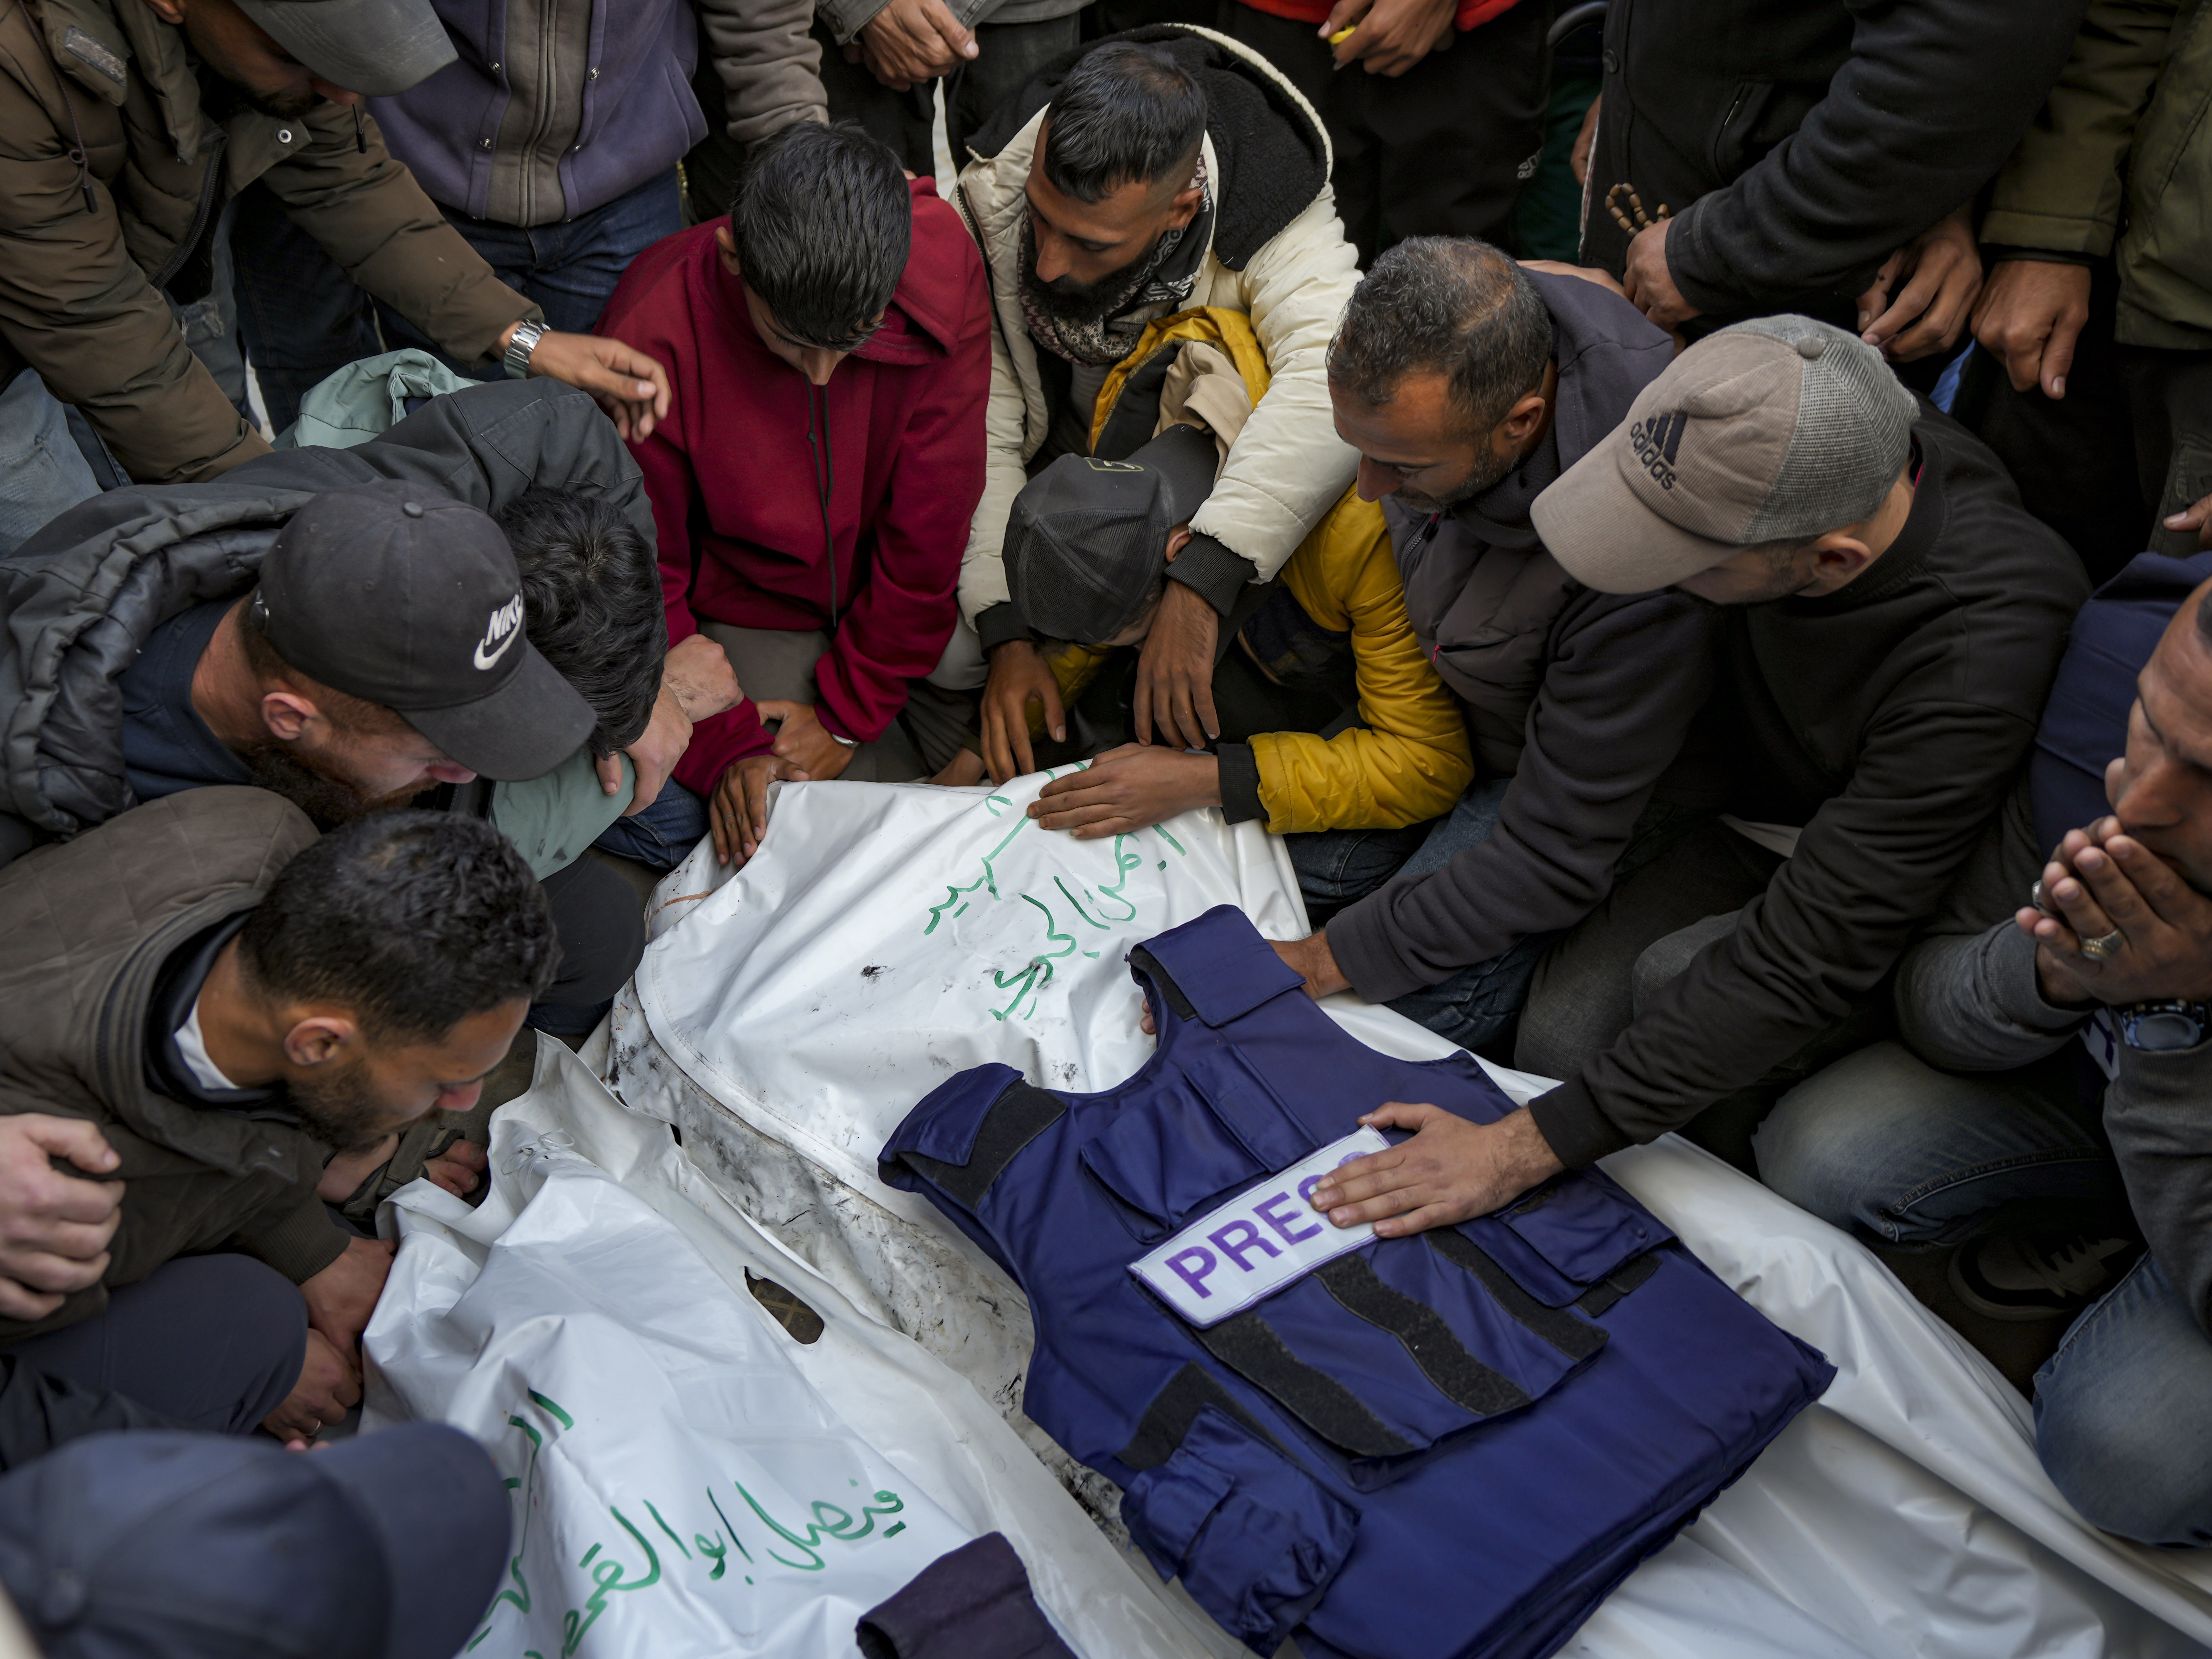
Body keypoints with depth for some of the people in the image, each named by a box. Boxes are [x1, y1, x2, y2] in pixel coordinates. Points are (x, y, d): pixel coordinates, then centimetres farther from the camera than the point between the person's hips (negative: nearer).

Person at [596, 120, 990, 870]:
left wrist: (849, 711, -13)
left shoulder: (942, 261, -25)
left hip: (902, 603, 3)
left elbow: (931, 522, -17)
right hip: (747, 607, -3)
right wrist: (723, 748, -25)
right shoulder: (653, 334, -29)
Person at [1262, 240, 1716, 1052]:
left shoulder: (1643, 572, -43)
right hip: (1436, 698, 6)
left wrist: (1327, 961, -26)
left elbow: (1554, 857, -31)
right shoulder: (1444, 354, -24)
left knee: (1406, 1014, -19)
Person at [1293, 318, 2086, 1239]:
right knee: (1558, 1042, -17)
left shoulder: (1980, 660, -40)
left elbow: (1806, 964, -38)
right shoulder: (1759, 455, -24)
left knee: (1676, 983, -30)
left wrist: (1527, 1147, -38)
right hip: (1744, 816, 5)